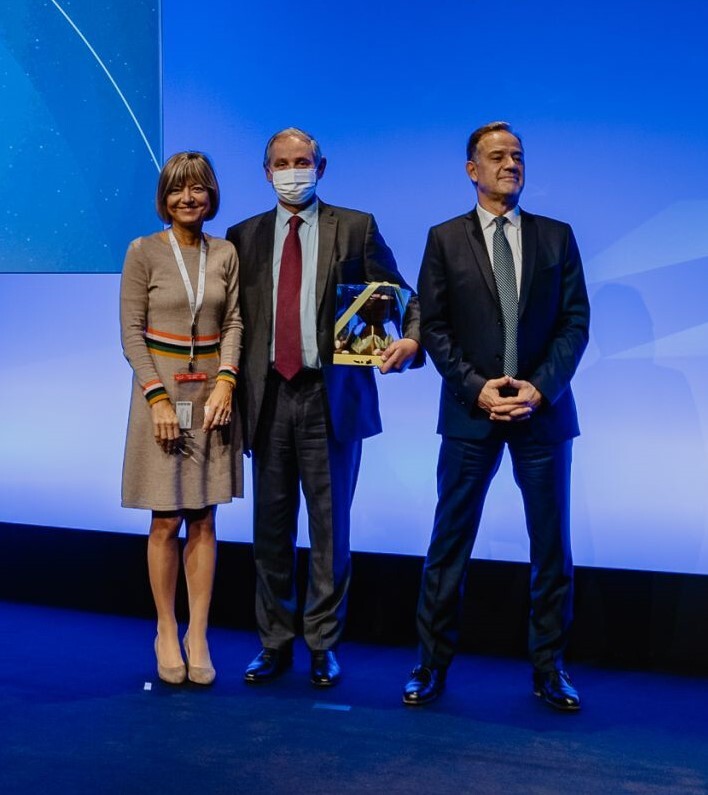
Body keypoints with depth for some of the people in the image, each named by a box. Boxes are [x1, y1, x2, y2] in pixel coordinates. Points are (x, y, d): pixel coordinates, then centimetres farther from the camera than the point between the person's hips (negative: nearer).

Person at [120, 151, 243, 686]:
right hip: (160, 388, -2)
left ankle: (198, 635, 12)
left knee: (203, 520, 5)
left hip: (213, 392, 3)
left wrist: (225, 381, -12)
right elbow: (132, 332, -5)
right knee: (166, 521, 2)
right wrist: (158, 396, -14)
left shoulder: (226, 254, 6)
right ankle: (166, 634, 14)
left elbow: (234, 324, 3)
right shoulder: (143, 252, -3)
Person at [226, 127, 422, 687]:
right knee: (272, 527, 10)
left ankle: (323, 646, 19)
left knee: (330, 527, 6)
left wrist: (411, 339, -19)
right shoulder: (245, 237, 10)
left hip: (331, 396, -2)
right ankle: (275, 643, 24)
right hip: (269, 396, 2)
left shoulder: (356, 228, 3)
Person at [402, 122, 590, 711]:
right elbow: (434, 327, 0)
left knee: (552, 545, 6)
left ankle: (549, 667, 19)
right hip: (471, 412, -1)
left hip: (543, 411, 1)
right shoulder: (445, 239, 5)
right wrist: (476, 388, -11)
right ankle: (433, 663, 15)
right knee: (449, 545, 3)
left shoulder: (557, 237, 8)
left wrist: (540, 387, -11)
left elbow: (576, 323, 2)